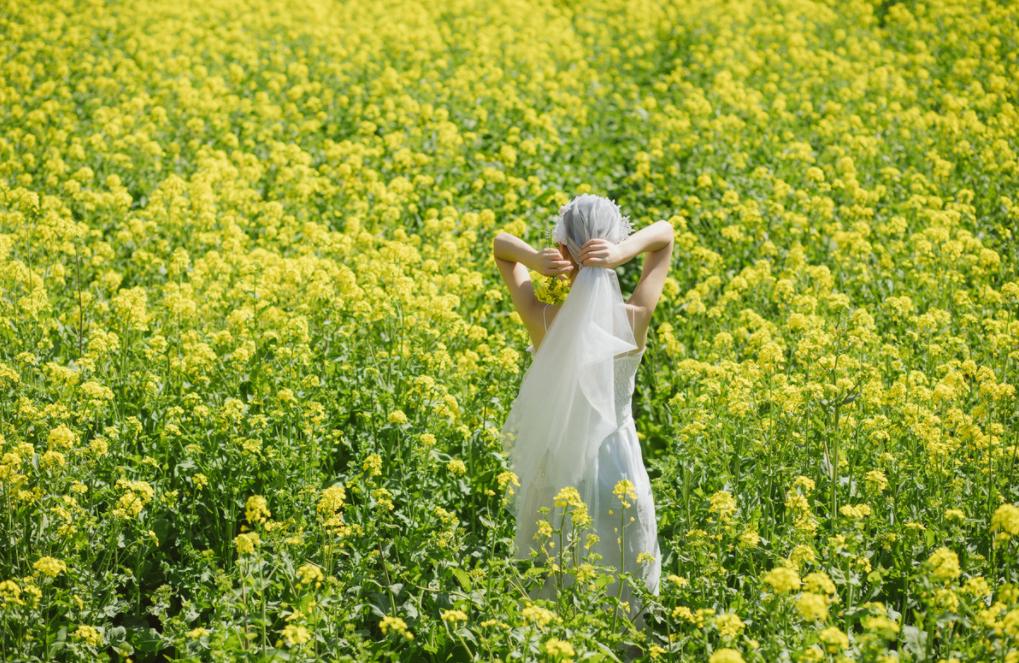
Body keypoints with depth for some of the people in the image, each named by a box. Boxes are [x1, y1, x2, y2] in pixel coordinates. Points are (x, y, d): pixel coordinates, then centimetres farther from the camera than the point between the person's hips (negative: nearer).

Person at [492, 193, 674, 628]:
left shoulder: (540, 319, -16)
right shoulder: (635, 319, -16)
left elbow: (500, 244, -1)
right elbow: (665, 234, -4)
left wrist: (534, 259, -22)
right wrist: (623, 253, -23)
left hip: (556, 467, 0)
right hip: (619, 472, 0)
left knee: (553, 596, 17)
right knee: (622, 595, 17)